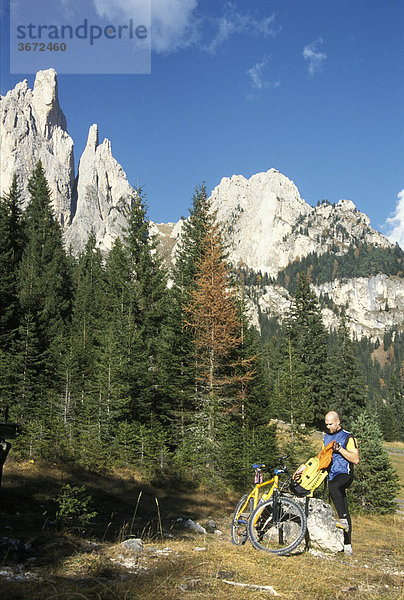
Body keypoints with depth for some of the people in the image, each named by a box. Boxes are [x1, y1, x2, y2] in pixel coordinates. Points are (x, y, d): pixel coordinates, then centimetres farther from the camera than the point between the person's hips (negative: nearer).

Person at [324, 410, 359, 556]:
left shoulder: (348, 437, -4)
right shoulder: (326, 437, 16)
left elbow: (355, 459, -11)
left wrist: (339, 449, -18)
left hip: (345, 474, -6)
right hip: (331, 476, 6)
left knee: (334, 486, -38)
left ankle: (344, 520, -33)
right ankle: (347, 544, 9)